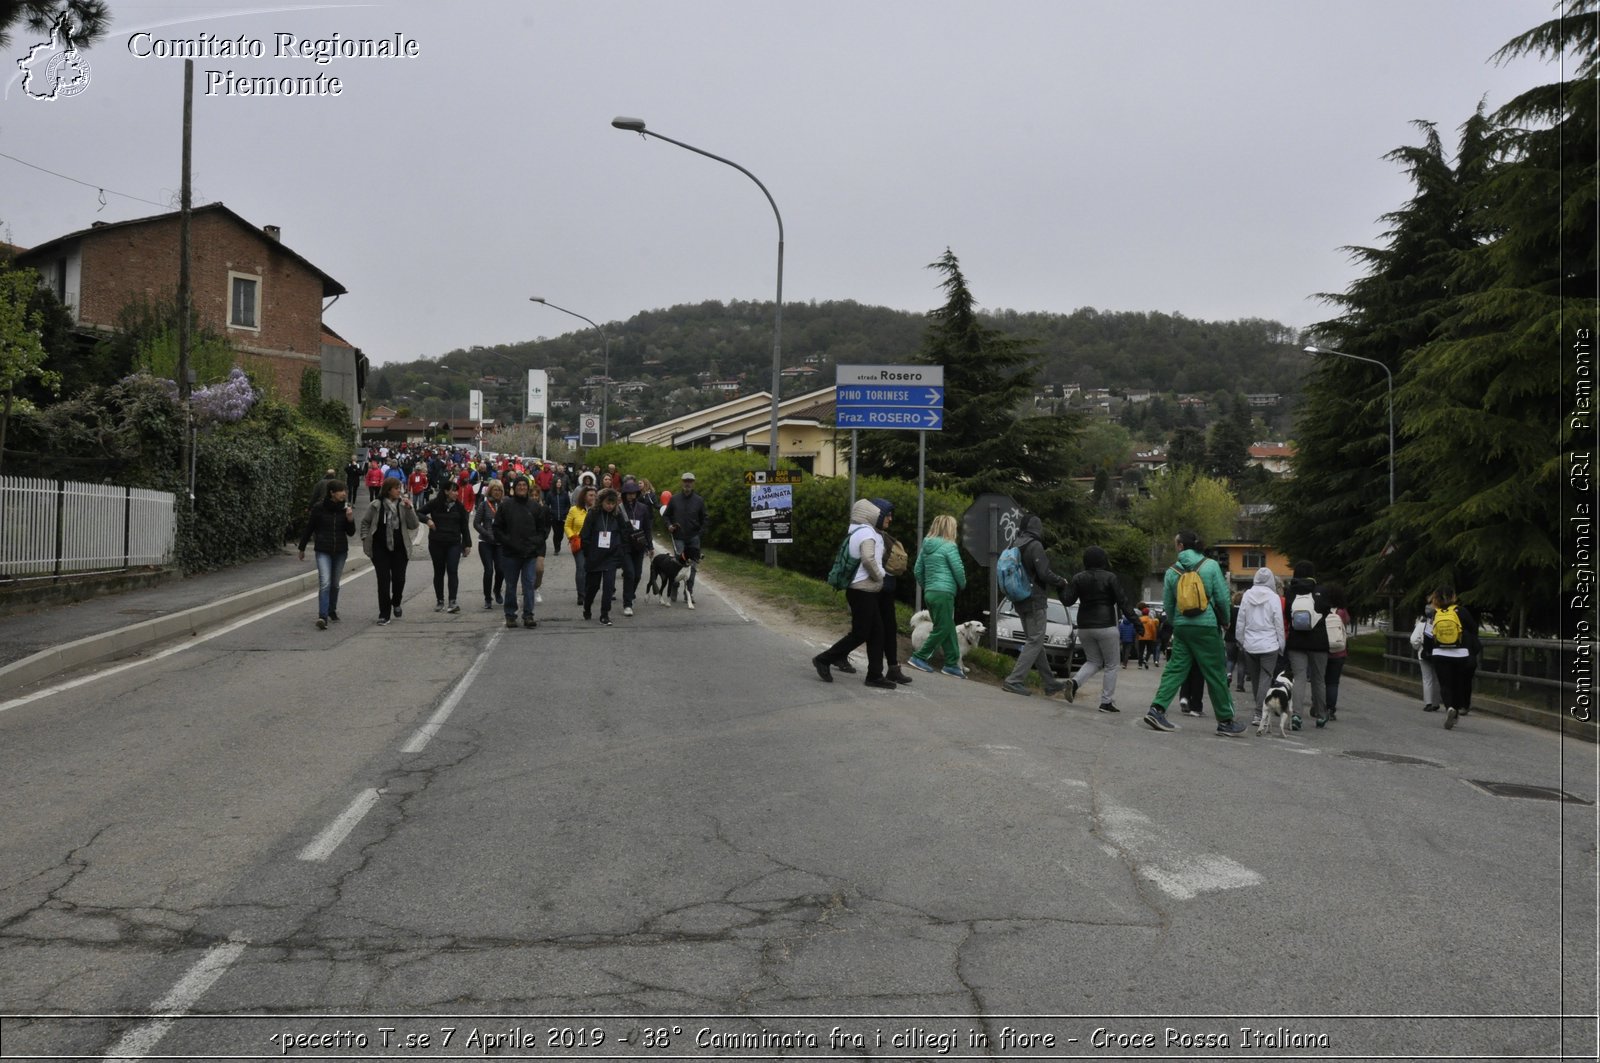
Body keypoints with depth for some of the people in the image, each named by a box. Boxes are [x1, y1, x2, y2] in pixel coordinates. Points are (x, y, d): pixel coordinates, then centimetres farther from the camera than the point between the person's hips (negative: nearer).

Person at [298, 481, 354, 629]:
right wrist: (302, 548, 8)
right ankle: (322, 617, -20)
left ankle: (332, 610, 33)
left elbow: (351, 532, 4)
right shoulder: (319, 508, -7)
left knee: (335, 583, 13)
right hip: (323, 551, -3)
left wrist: (350, 519, -15)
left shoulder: (345, 508, 1)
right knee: (325, 583, -16)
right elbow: (309, 528, 2)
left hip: (340, 551, 3)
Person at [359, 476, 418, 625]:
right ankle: (384, 614, 4)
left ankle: (396, 603, 34)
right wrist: (365, 538, 0)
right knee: (383, 580, -2)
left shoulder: (403, 505, 1)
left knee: (399, 579, 4)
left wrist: (409, 509, -14)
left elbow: (413, 526, -3)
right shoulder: (376, 505, -3)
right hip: (380, 549, -2)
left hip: (399, 549, 2)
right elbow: (365, 522, 9)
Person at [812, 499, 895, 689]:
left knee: (876, 632, 9)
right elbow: (868, 559, -30)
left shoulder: (857, 532, 15)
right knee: (860, 634, -6)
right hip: (862, 591, -10)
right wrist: (878, 576, -16)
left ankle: (875, 675, 10)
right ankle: (824, 659, 3)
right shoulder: (867, 533, -15)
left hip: (864, 591, 10)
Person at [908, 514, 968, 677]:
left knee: (949, 628, 12)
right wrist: (962, 586, 8)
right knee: (942, 629, -1)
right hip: (944, 592, -8)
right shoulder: (949, 546, -8)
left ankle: (952, 663, 11)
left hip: (930, 592, 8)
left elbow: (917, 570, 15)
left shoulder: (926, 546, 14)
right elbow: (958, 569, -9)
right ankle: (919, 657, -1)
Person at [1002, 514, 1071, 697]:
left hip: (1020, 601, 9)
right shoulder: (1035, 546, -15)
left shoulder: (1015, 545, 9)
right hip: (1035, 601, -9)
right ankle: (1014, 681, -13)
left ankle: (1051, 683, 22)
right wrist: (1061, 582, -3)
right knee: (1035, 641, -5)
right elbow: (1044, 574, -21)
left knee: (1034, 641, 13)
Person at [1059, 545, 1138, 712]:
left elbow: (1067, 601, 0)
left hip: (1084, 627, 4)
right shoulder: (1110, 577, -7)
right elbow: (1123, 601, -9)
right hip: (1106, 626, -4)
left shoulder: (1078, 578, 2)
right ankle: (1107, 702, 2)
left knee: (1093, 661, 17)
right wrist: (1134, 620, -6)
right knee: (1111, 665, 7)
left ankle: (1075, 681, -11)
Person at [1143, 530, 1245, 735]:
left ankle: (1157, 709, -5)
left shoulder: (1172, 571, 2)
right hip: (1206, 626, -3)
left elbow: (1167, 605, 6)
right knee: (1216, 674, 5)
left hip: (1181, 627, 3)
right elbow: (1222, 598, -5)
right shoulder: (1211, 565, -5)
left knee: (1175, 669, 7)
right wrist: (1225, 621, 11)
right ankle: (1225, 721, 12)